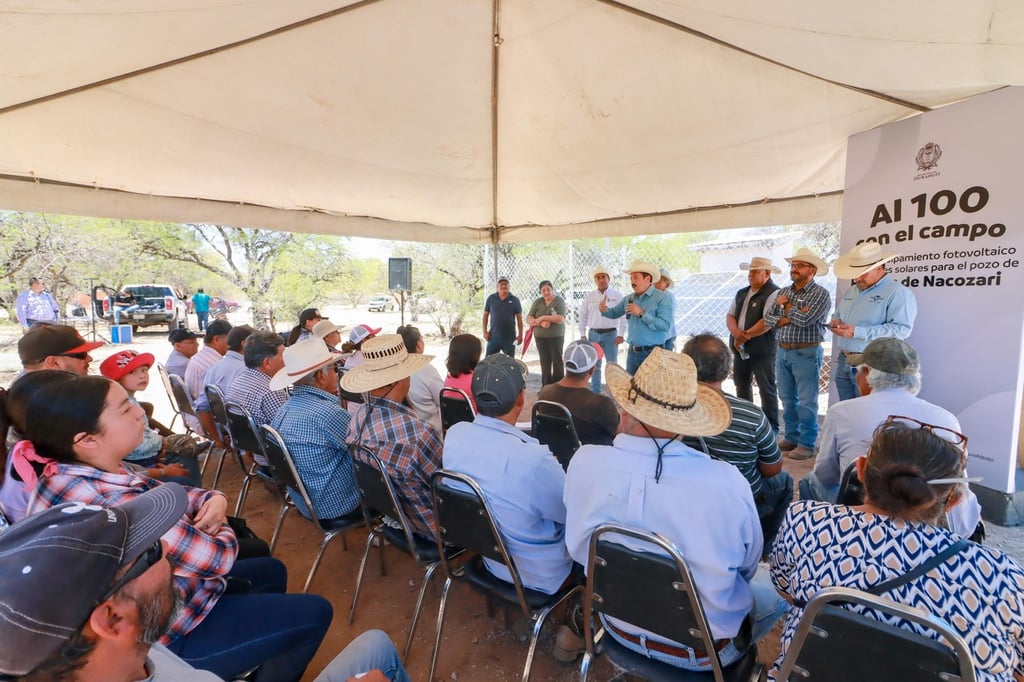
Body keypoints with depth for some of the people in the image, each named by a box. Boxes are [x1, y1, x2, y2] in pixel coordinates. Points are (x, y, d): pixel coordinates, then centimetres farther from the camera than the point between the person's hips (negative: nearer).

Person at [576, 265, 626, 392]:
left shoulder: (617, 295, -2)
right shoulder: (589, 297, 7)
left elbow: (623, 315, -5)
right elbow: (582, 316, 10)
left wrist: (621, 334, -10)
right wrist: (583, 335, 5)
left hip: (610, 334, -3)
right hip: (593, 334, 3)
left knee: (612, 365, -1)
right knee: (594, 365, 10)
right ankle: (595, 393, 20)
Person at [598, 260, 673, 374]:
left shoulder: (662, 298, -9)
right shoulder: (628, 299, 8)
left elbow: (665, 325, -19)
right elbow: (614, 313, 21)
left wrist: (642, 314, -22)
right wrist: (604, 309, -2)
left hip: (653, 352, -6)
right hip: (632, 352, 6)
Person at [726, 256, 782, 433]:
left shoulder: (773, 293, -11)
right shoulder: (741, 293, 14)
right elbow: (730, 316, 9)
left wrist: (745, 336, -14)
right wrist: (736, 333, -11)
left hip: (762, 351, -8)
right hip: (740, 349, 8)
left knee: (766, 390, 2)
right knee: (741, 387, 16)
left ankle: (771, 429, 13)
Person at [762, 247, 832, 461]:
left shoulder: (820, 294, -7)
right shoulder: (783, 292, 11)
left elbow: (804, 319, -20)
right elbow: (768, 318, 4)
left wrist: (786, 306, -5)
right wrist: (789, 318, -12)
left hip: (806, 353, -6)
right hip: (782, 352, 6)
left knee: (806, 401, 0)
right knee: (787, 399, 12)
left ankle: (806, 443, 8)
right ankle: (791, 437, 23)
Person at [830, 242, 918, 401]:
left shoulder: (898, 293, -9)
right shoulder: (852, 291, 16)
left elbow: (902, 328, -19)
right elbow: (838, 314, 28)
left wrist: (857, 332, -24)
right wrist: (836, 321, 3)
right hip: (843, 361, 7)